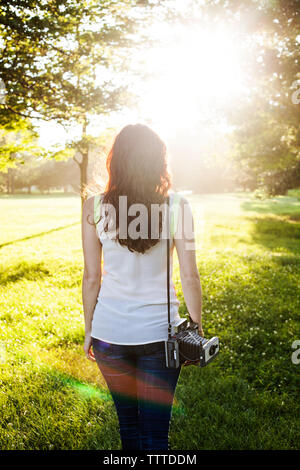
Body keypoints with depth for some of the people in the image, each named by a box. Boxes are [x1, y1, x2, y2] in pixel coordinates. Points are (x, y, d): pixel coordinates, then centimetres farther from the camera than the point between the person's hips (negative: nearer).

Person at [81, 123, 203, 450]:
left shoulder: (95, 208, -7)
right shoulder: (177, 206, -9)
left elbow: (91, 277, -3)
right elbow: (189, 277, -6)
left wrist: (89, 330, 10)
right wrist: (197, 328, 6)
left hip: (109, 332, 1)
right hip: (159, 331, -1)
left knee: (128, 421, 21)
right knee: (156, 431, 11)